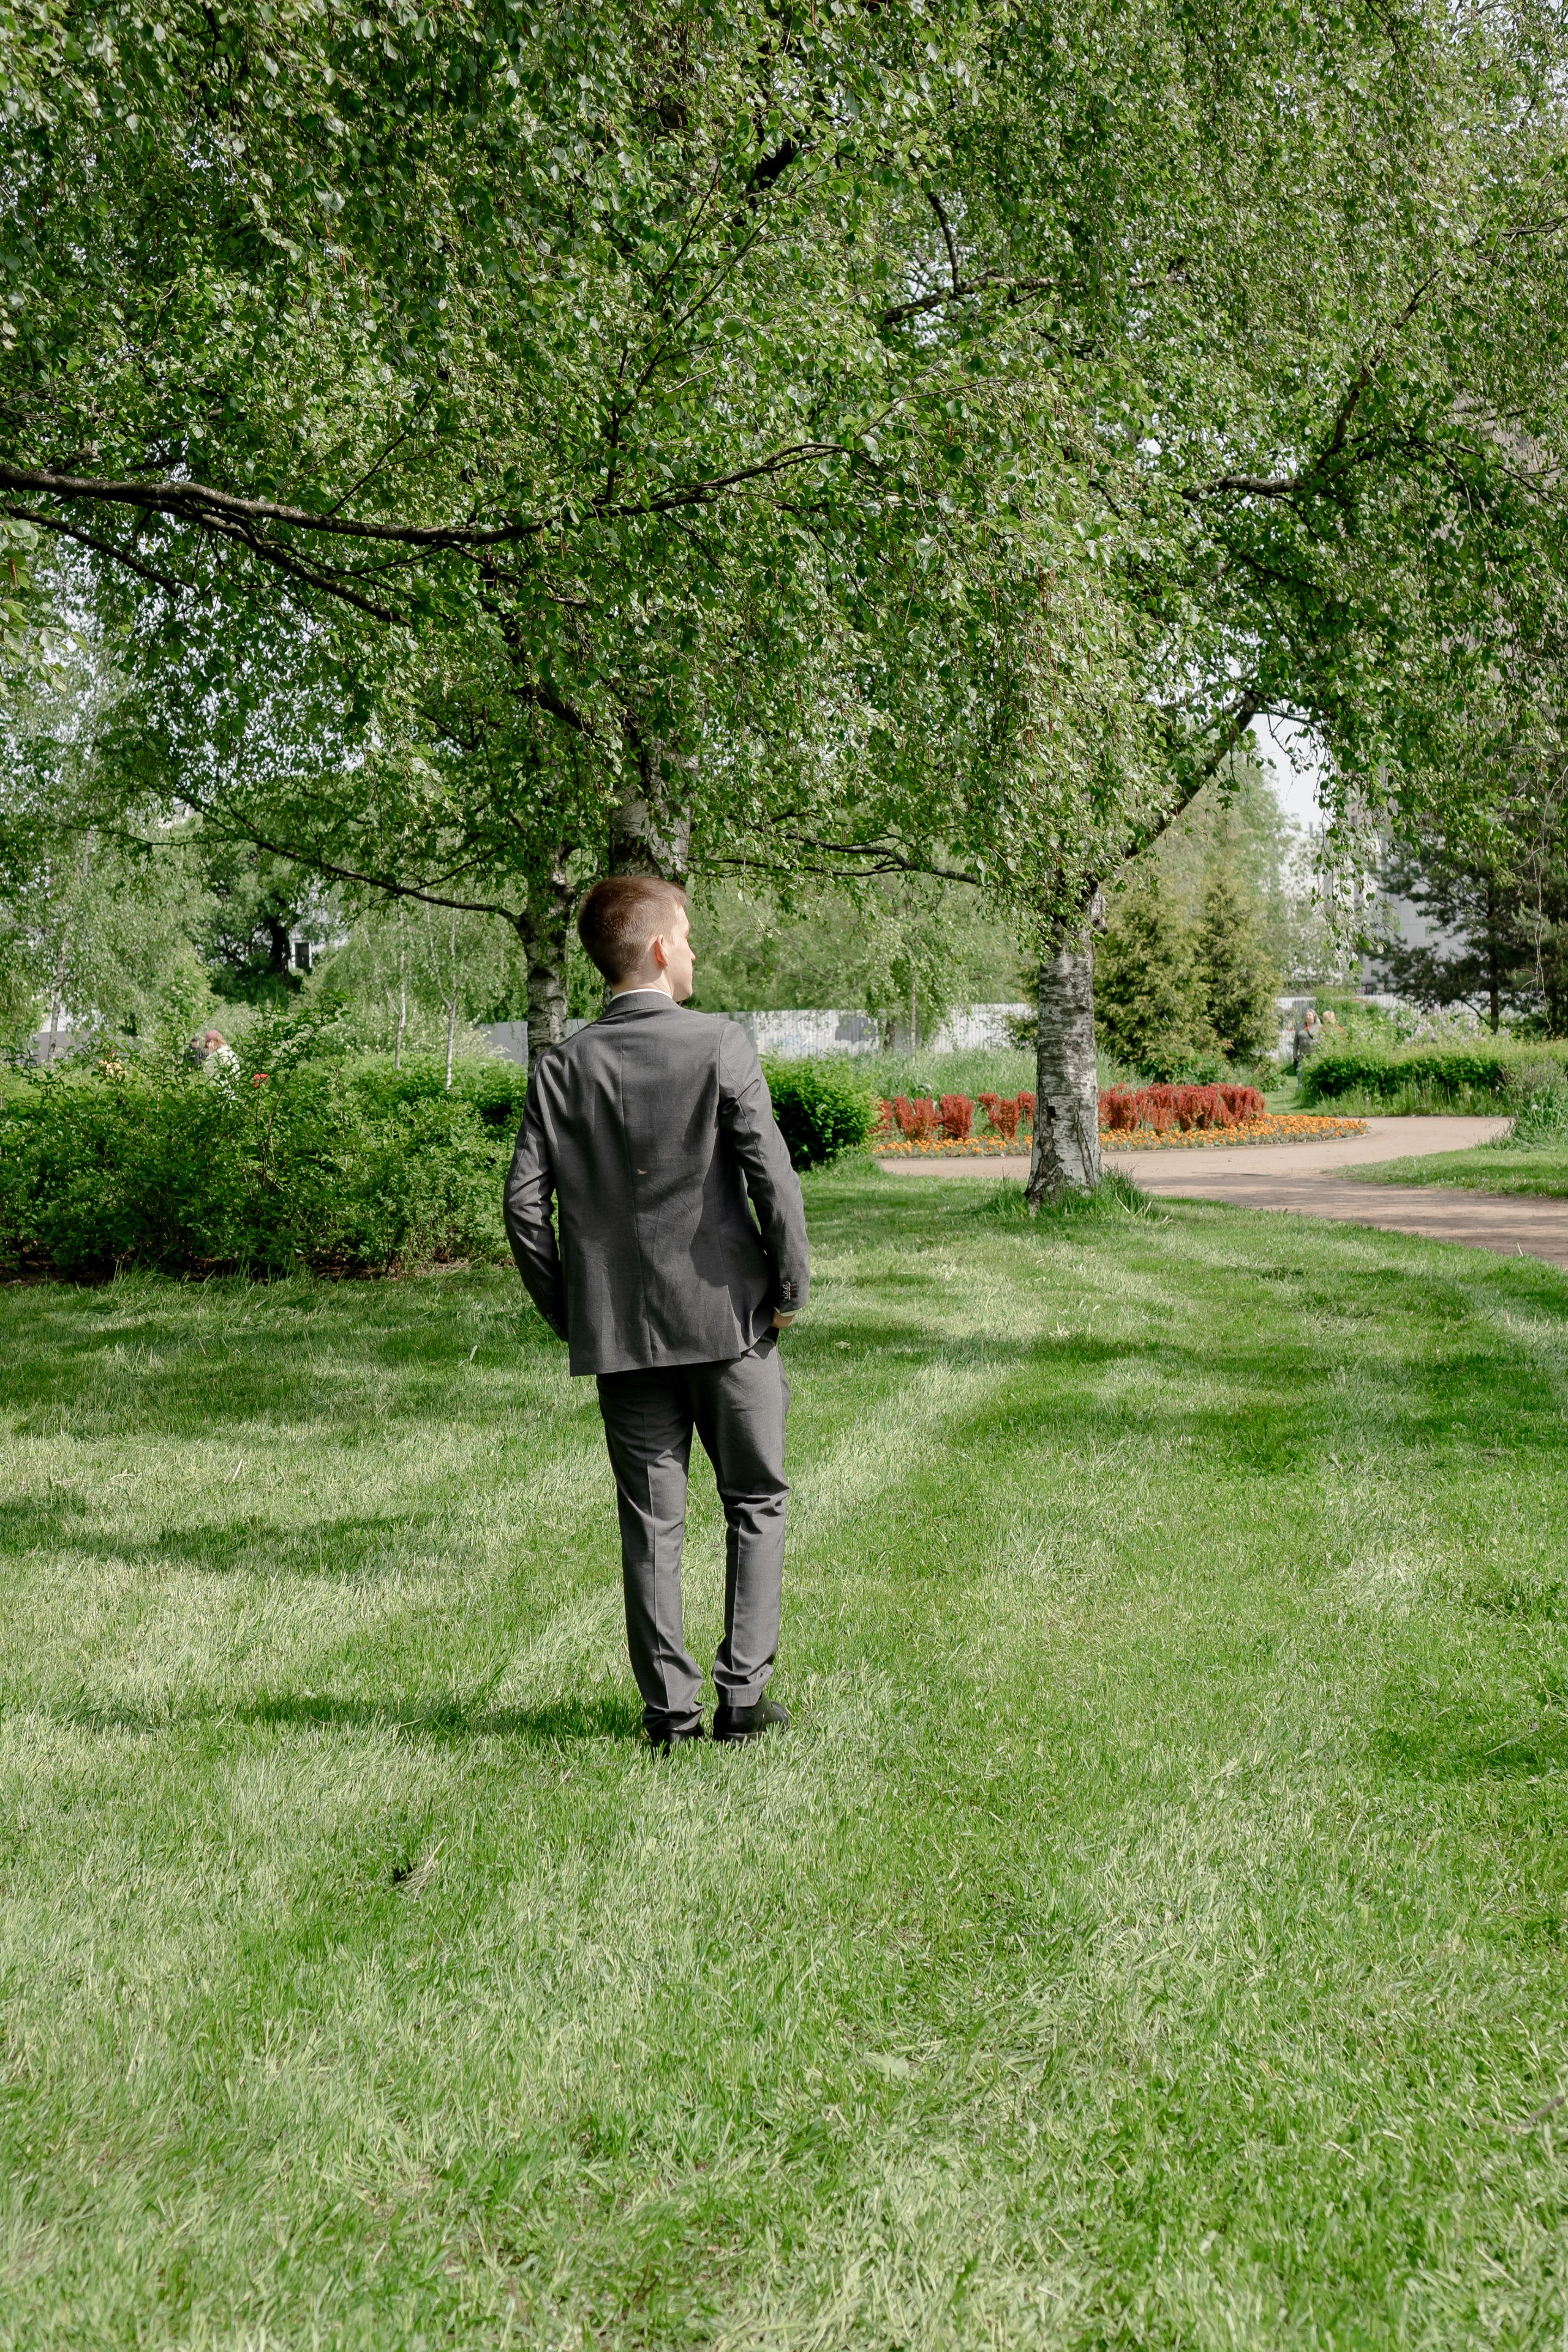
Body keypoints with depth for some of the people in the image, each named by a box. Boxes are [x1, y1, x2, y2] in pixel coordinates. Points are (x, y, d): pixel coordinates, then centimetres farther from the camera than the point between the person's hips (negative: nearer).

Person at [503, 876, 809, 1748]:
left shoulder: (563, 1068, 1)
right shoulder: (720, 1045, -9)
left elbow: (525, 1202, -3)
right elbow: (772, 1177, -14)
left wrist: (568, 1310, 8)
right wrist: (792, 1287, -1)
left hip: (620, 1330, 3)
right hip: (727, 1314, -2)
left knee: (652, 1521, 10)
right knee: (756, 1501, 13)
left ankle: (670, 1707, 12)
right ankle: (744, 1694, 11)